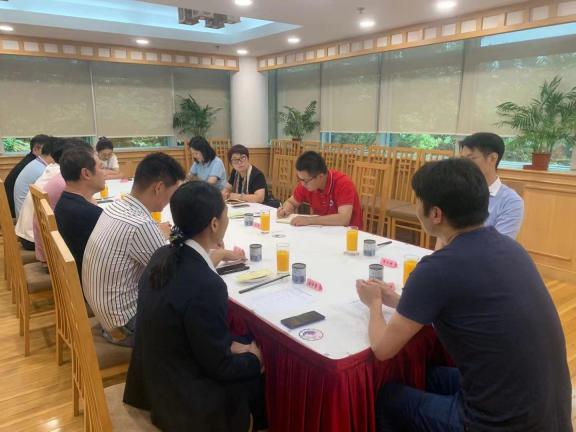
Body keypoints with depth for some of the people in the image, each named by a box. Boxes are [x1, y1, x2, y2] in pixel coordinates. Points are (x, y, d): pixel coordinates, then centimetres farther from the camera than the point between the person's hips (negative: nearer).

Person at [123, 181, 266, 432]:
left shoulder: (164, 255, -7)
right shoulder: (206, 285, -33)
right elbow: (219, 367, -20)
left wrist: (232, 344, 6)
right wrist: (253, 359, -2)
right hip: (181, 397, -7)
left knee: (244, 352, 20)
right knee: (262, 374, 11)